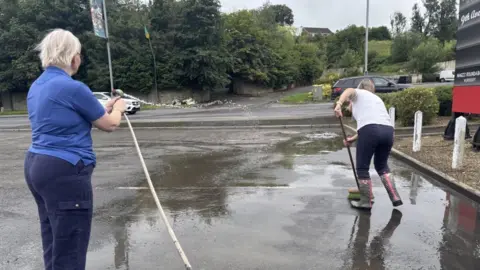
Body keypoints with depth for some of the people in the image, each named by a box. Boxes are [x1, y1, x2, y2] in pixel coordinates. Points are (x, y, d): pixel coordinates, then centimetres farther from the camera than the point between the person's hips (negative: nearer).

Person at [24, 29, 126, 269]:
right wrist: (117, 109, 16)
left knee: (53, 243, 19)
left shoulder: (37, 87, 12)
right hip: (63, 171, -10)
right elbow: (110, 125, -5)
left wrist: (104, 108, 24)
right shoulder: (73, 87, -16)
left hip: (37, 166, 10)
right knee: (69, 250, -1)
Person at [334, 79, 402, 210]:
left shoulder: (358, 93, 20)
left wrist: (339, 104, -23)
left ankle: (366, 202, 19)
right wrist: (353, 139, 33)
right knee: (382, 165, 26)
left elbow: (349, 91, -6)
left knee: (362, 168, 10)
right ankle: (395, 198, 23)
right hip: (388, 131, 6)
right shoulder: (376, 98, 35)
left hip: (370, 131, -6)